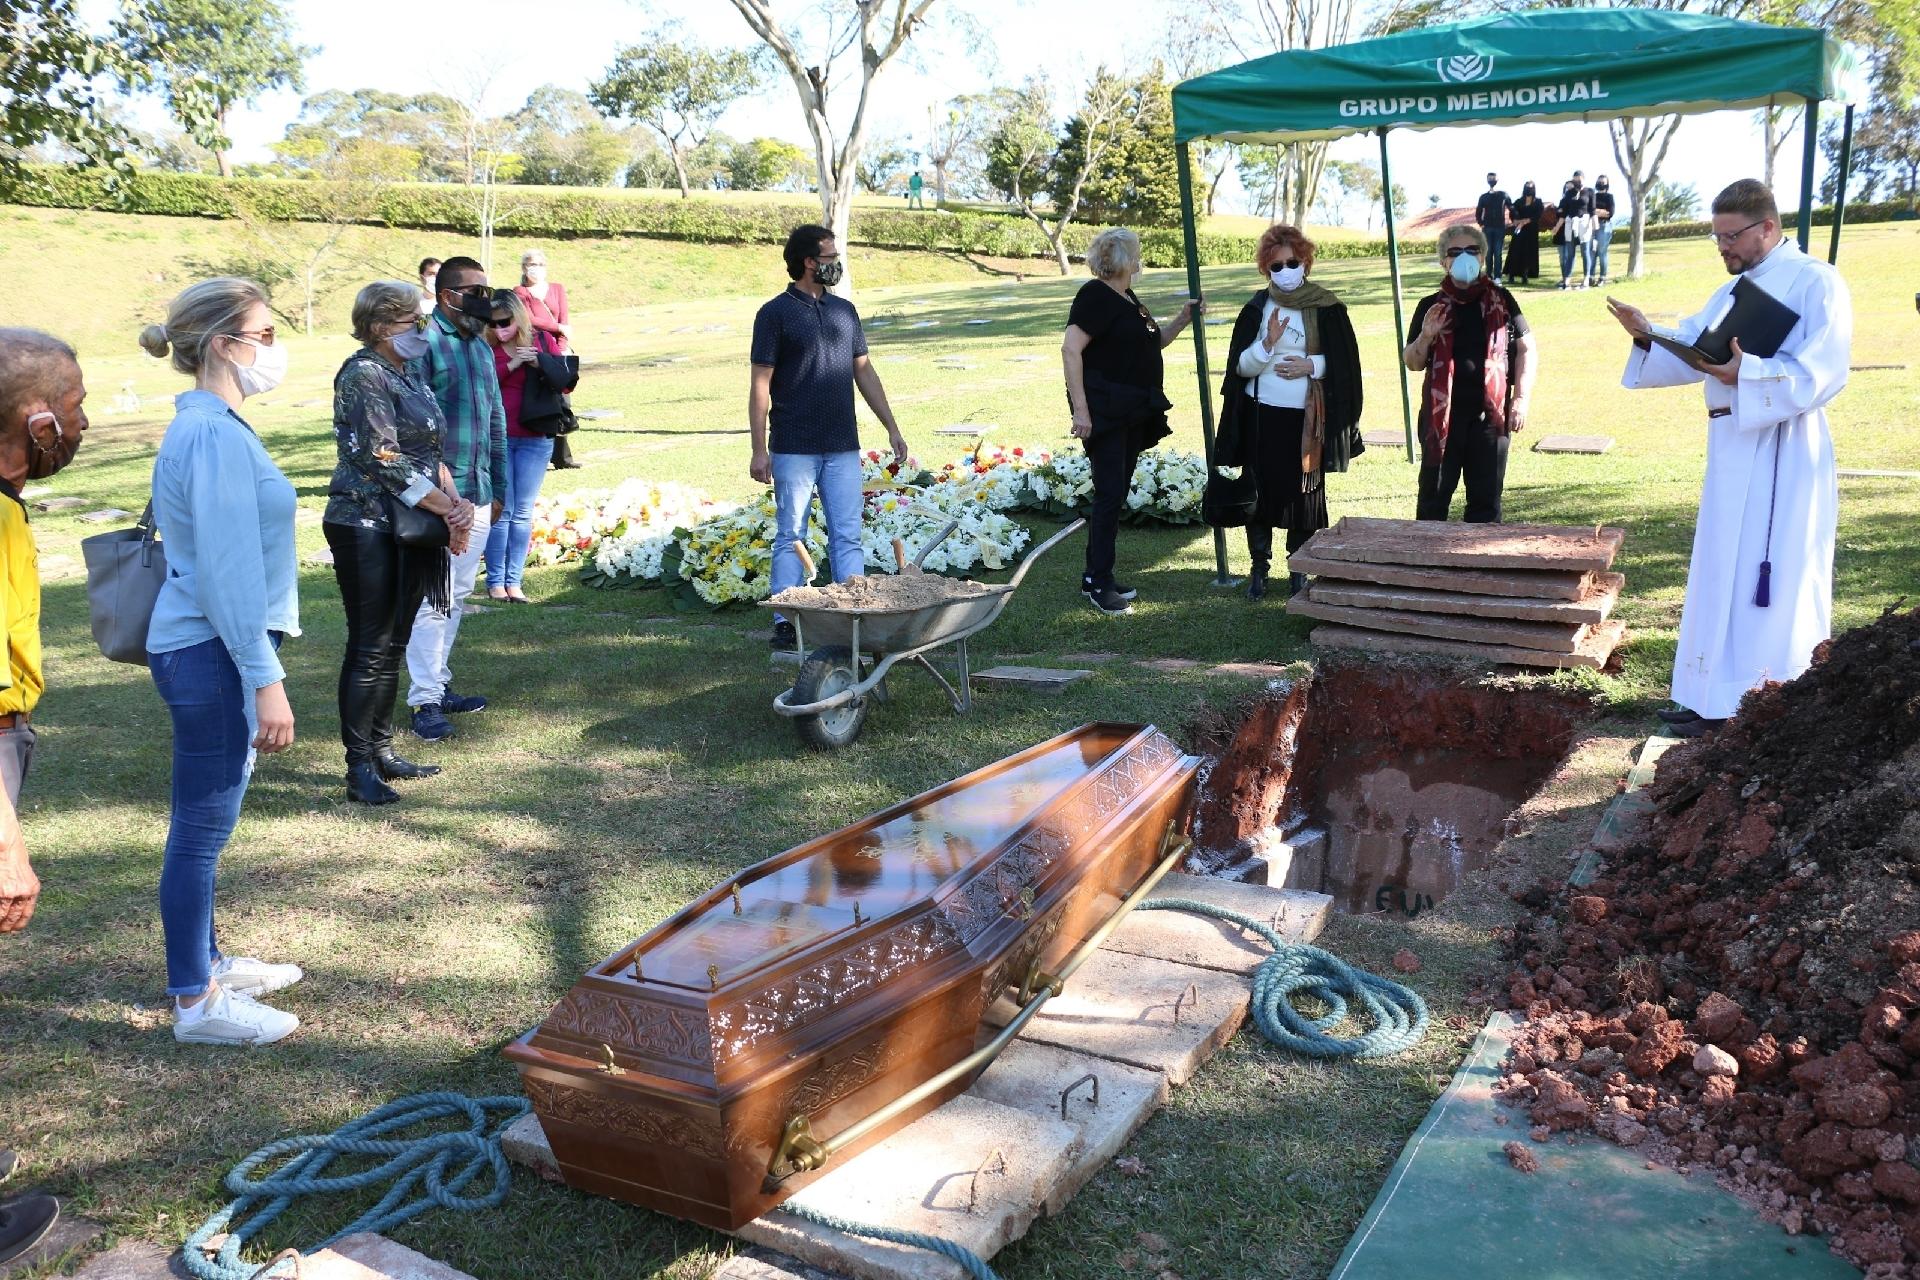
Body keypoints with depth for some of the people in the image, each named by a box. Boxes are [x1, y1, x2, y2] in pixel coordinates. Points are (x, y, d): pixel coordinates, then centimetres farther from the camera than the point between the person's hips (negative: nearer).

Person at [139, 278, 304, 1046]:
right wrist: (265, 682, -21)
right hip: (213, 654, -10)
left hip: (205, 648, 10)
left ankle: (205, 961, 34)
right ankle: (196, 1004, 12)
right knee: (201, 829, 0)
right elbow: (228, 572, -22)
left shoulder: (204, 426, 13)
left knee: (204, 824, 19)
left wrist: (257, 670, 25)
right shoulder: (216, 435, -19)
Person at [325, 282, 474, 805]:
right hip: (367, 528, -8)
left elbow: (431, 451, 13)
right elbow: (385, 461, -19)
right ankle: (360, 768, 4)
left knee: (393, 645, 13)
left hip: (410, 528, 8)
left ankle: (382, 751, 23)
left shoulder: (408, 376, 14)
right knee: (369, 649, -4)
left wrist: (455, 500, -5)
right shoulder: (363, 376, -12)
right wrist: (447, 507, -16)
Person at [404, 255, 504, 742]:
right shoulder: (423, 343, -11)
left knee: (456, 596, 14)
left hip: (477, 495, 8)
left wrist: (498, 489, 21)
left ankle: (439, 683, 25)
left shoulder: (481, 346, 15)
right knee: (432, 600, -4)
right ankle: (424, 702, 2)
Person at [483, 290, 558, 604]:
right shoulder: (485, 347, 0)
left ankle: (514, 581, 10)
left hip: (535, 439, 2)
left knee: (523, 512, 4)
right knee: (501, 509, -2)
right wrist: (510, 365, -20)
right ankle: (495, 580, 6)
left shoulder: (542, 341, 6)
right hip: (496, 437, -2)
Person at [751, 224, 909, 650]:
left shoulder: (844, 310, 13)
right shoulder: (775, 314, -4)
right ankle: (785, 622, 8)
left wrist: (892, 428, 12)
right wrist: (759, 450, -11)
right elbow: (760, 385, -6)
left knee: (848, 537, 4)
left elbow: (864, 372, 17)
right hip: (793, 449, -5)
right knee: (791, 537, 2)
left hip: (843, 447, 5)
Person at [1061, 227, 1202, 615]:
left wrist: (1182, 318, 11)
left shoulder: (1128, 299, 17)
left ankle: (1096, 575, 19)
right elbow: (1071, 349, -20)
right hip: (1105, 411, -9)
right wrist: (1080, 409, -25)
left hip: (1133, 414, 9)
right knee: (1110, 493, -9)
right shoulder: (1096, 296, -11)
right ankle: (1098, 585, -2)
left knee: (1116, 494, 11)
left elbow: (1153, 341, 28)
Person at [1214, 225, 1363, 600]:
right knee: (1262, 489, 2)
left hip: (1307, 416, 0)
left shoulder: (1325, 308, 0)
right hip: (1262, 414, 1)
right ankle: (1259, 568, 13)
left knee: (1304, 490, 5)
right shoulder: (1257, 309, 3)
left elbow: (1344, 362, 4)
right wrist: (1269, 342, -18)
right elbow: (1240, 366, -2)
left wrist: (1311, 365, -12)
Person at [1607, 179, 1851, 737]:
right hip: (1732, 450, 8)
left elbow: (1820, 375, -17)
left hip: (1785, 456, -8)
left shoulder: (1817, 283, -7)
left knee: (1775, 582, -4)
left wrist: (1745, 375, -25)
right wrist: (1647, 337, -6)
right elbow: (1688, 356, 12)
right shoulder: (1730, 292, 18)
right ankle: (1720, 699, 19)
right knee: (1725, 576, 10)